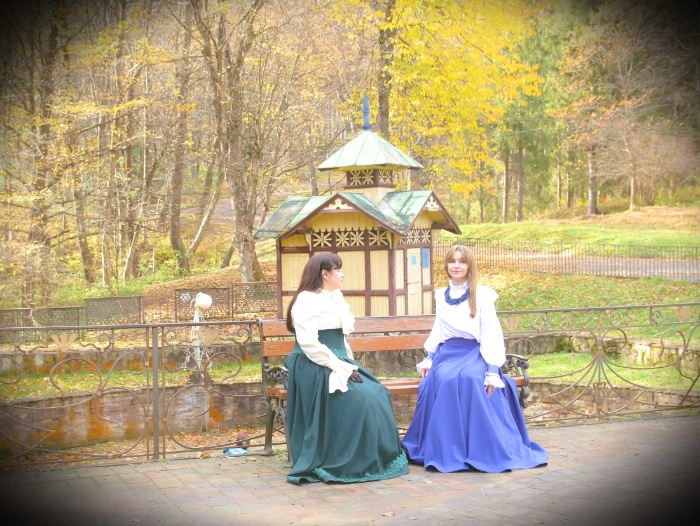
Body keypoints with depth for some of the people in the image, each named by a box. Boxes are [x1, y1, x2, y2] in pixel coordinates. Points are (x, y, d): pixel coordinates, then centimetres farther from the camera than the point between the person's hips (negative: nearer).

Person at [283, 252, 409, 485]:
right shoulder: (307, 300, -10)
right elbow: (308, 344, -20)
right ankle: (347, 464, -13)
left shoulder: (334, 298, 19)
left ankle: (375, 460, 0)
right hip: (317, 369, -9)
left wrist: (349, 364, 4)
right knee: (358, 401, -23)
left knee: (377, 395, -6)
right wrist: (338, 367, -21)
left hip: (338, 363, 9)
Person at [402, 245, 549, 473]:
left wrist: (492, 372, -13)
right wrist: (428, 359, 13)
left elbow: (491, 334, -5)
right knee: (442, 380, -31)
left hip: (474, 354, -3)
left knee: (471, 379, -36)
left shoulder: (482, 295, 0)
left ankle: (484, 453, -24)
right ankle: (444, 452, -23)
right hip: (447, 353, 3)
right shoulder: (441, 295, 15)